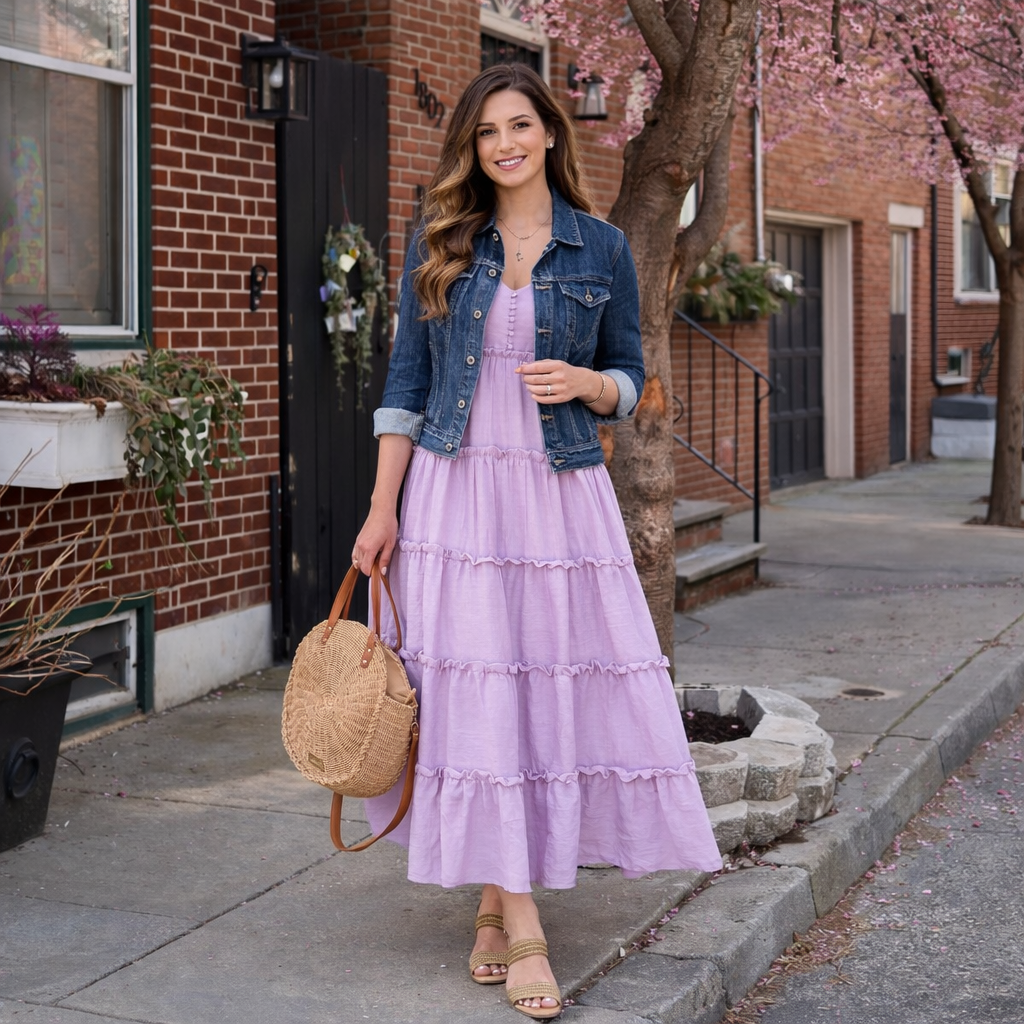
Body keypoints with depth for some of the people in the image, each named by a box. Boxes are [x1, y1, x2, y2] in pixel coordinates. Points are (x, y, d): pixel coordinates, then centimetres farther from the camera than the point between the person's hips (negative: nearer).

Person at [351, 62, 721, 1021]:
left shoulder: (601, 248, 5)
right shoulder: (440, 243, 5)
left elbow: (629, 375, 11)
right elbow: (406, 380, 5)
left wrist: (586, 384, -12)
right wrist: (383, 507, -1)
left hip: (561, 495, 1)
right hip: (455, 492, 0)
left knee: (570, 686, 1)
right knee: (475, 698, -5)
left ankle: (497, 905, 19)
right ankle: (519, 928, 1)